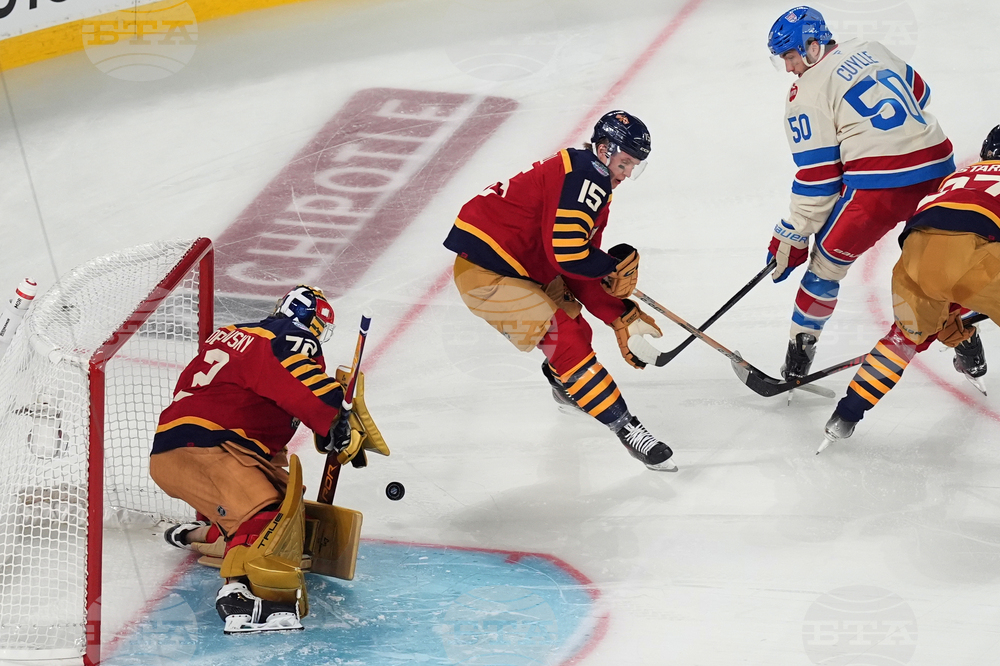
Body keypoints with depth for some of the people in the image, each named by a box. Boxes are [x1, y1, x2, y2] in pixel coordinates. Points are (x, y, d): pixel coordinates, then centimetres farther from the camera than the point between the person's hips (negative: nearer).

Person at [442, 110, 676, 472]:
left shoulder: (595, 187, 14)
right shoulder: (583, 175, -17)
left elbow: (581, 273, 13)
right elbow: (566, 255, -25)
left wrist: (622, 317, 5)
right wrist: (616, 267, -8)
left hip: (522, 269, 10)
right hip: (484, 270, -10)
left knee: (573, 320, 22)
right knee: (564, 337, -14)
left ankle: (566, 385, 52)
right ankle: (625, 426, -9)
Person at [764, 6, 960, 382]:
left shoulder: (807, 92, -2)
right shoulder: (870, 50, 16)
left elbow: (817, 176, -5)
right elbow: (919, 94, 27)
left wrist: (792, 238, 1)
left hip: (880, 184, -6)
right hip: (938, 166, 6)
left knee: (828, 258, 11)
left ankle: (799, 354, 15)